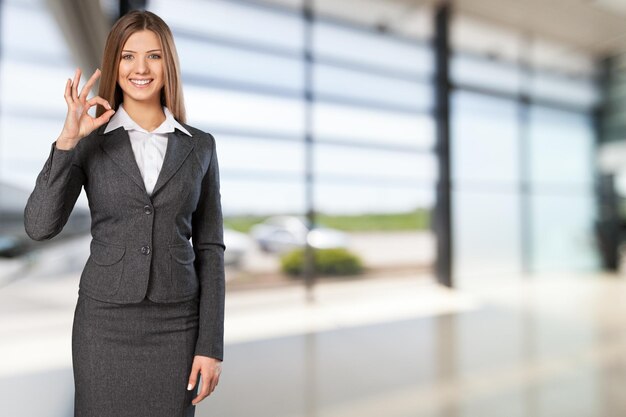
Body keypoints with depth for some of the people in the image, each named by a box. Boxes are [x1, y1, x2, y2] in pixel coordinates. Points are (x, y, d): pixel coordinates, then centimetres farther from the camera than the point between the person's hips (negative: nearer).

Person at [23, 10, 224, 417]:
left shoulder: (199, 146, 0)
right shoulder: (90, 142, 1)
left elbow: (209, 248, -1)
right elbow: (40, 226, -10)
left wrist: (211, 345, -3)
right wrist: (68, 138, -18)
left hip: (176, 324, 1)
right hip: (105, 321, 0)